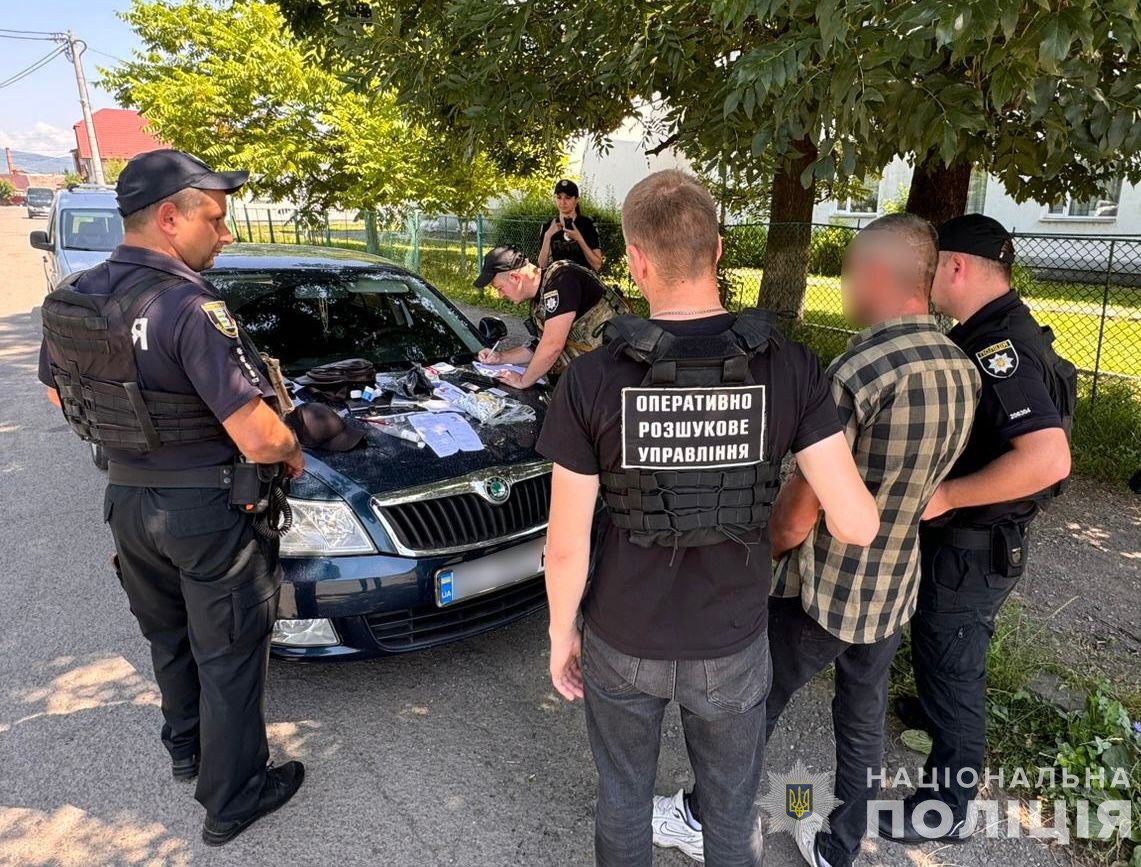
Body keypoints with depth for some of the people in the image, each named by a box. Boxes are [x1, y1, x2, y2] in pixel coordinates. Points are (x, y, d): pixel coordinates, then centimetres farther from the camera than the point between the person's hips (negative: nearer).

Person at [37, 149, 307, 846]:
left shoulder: (71, 300, -1)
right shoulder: (190, 307, -26)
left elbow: (59, 393, 16)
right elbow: (258, 439, -29)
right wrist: (291, 450, -8)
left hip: (127, 499, 8)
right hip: (209, 510, -7)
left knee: (168, 637, 27)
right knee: (228, 656, 10)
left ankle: (186, 747, 50)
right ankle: (232, 801, 27)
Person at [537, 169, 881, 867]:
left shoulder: (593, 379, -20)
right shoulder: (789, 368, -17)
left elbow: (567, 545, -14)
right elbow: (857, 523, -17)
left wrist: (561, 633, 3)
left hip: (622, 642, 0)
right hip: (732, 645, 1)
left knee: (624, 800, 26)